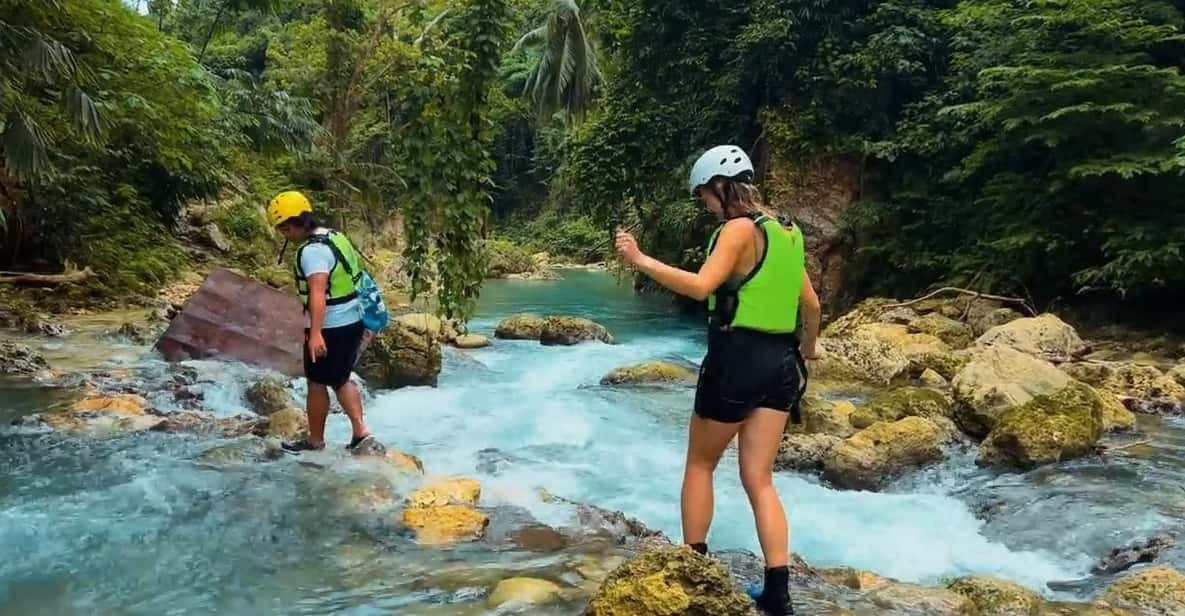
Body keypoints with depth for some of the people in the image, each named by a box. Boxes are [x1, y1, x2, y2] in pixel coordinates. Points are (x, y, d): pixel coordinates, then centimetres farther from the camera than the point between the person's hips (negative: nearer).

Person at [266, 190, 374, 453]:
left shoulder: (313, 250, -20)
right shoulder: (335, 237, 11)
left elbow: (318, 292, -31)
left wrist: (315, 333, -38)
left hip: (331, 328, -9)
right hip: (353, 321, 9)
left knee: (317, 384, 7)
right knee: (341, 379, 20)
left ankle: (315, 440, 21)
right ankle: (360, 430, 14)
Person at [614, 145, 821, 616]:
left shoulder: (740, 228, -11)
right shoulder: (785, 232, 13)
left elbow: (701, 285, -24)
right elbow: (811, 305, 17)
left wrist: (640, 260, -22)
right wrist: (806, 349, 34)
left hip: (737, 358, -7)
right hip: (779, 362, 7)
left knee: (700, 465, 12)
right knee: (759, 480, 9)